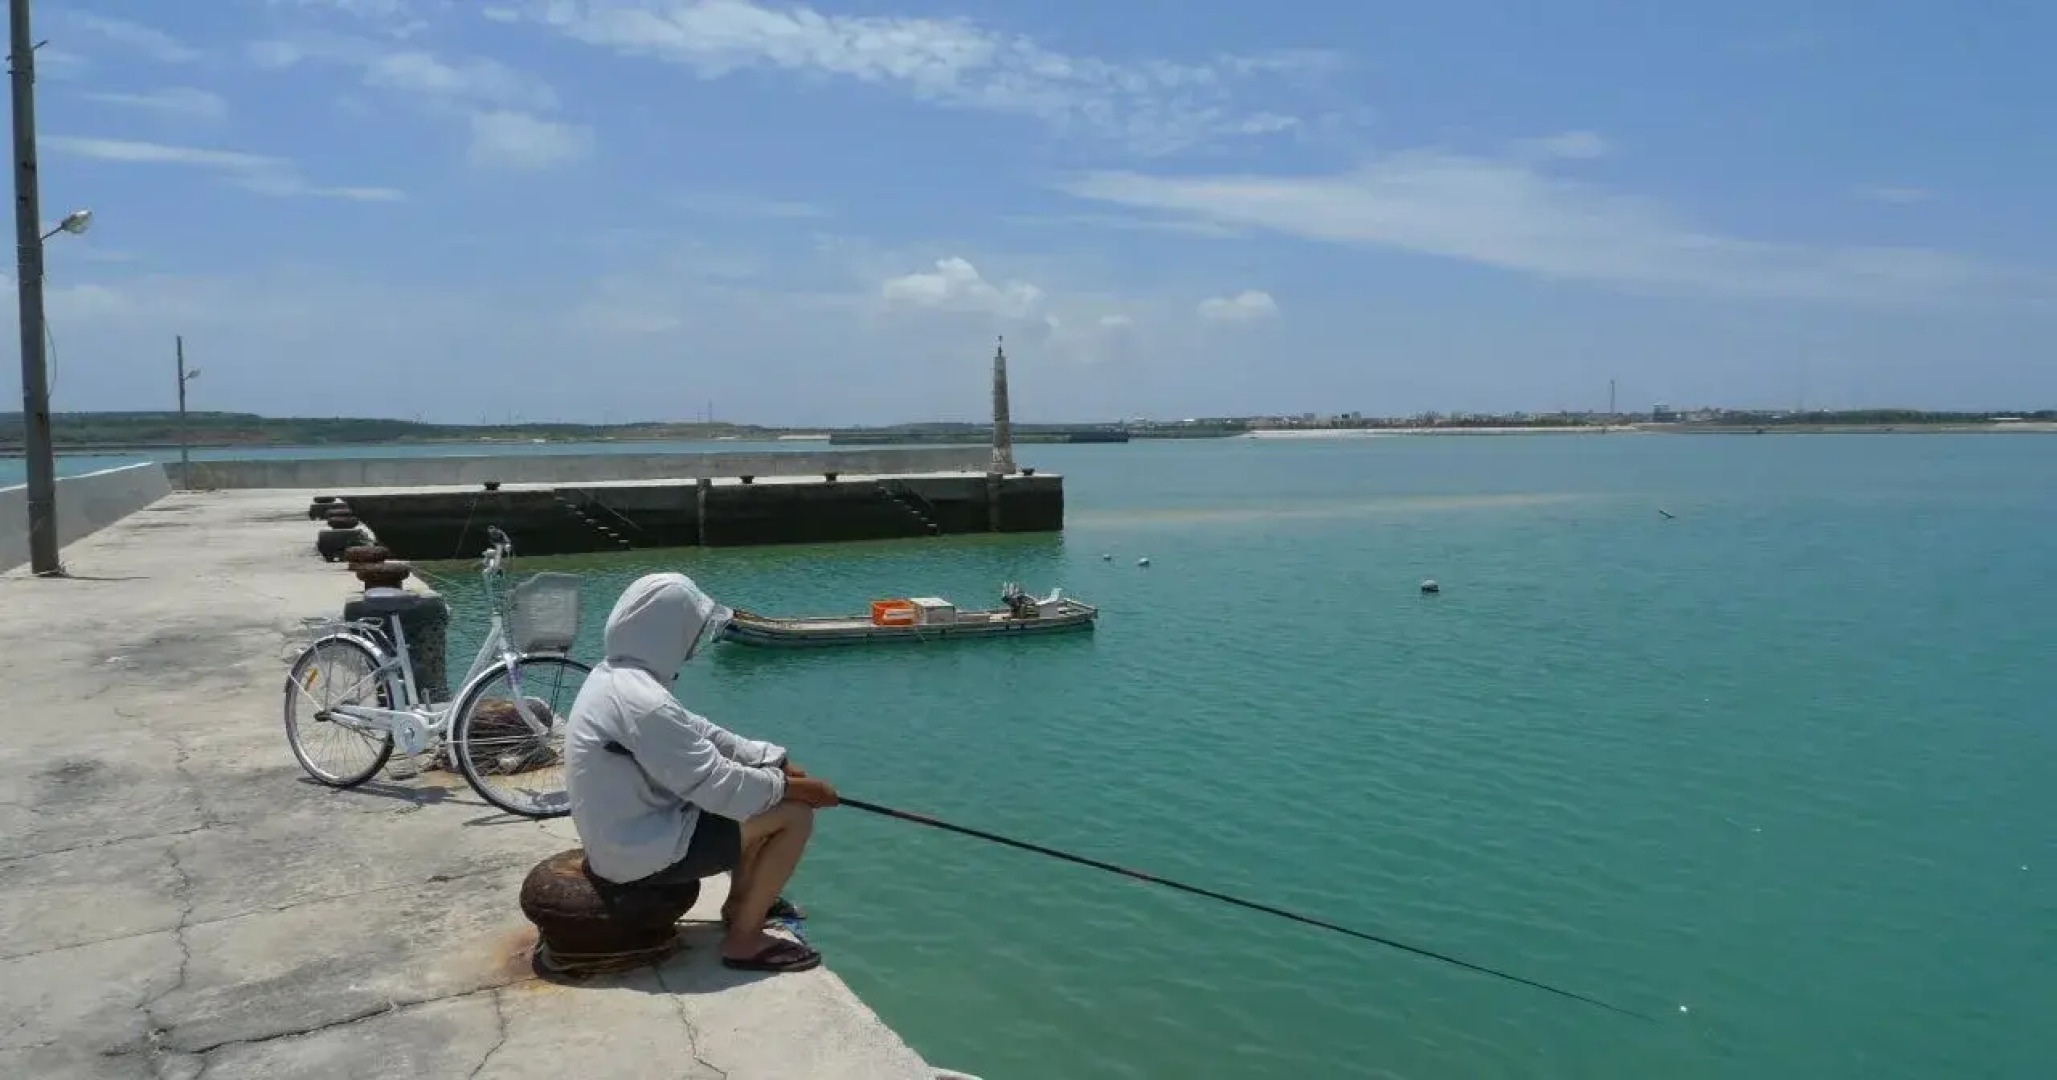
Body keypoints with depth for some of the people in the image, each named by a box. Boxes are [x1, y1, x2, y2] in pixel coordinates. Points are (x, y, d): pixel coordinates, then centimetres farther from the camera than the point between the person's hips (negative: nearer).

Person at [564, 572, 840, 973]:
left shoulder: (616, 674, 4)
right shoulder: (643, 701, -28)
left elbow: (697, 734, 9)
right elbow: (716, 786, -25)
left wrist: (777, 762, 4)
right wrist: (794, 787, -12)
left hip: (626, 834, 10)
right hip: (642, 853, -10)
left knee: (762, 786, 18)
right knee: (793, 815, -11)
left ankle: (741, 900, 29)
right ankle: (744, 939, 0)